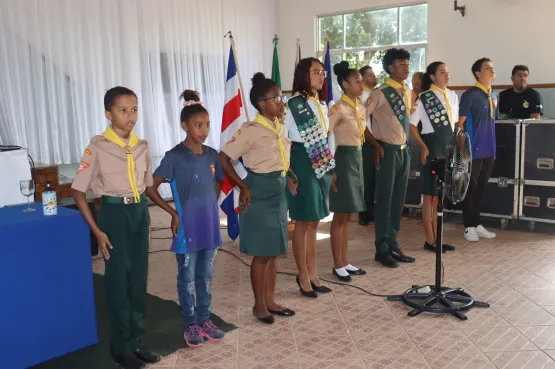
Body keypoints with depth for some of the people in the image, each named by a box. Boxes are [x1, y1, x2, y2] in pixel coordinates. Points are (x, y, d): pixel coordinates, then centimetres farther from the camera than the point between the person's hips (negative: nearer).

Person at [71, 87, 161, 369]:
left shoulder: (141, 146, 4)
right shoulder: (98, 147, -11)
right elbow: (77, 191, -9)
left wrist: (144, 212, 7)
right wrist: (97, 231, -12)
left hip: (140, 211, 5)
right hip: (115, 212, -5)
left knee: (139, 279, 11)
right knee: (118, 280, 3)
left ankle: (136, 342, 26)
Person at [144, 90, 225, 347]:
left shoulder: (212, 155, 4)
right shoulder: (174, 157, -13)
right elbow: (150, 189, -12)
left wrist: (211, 206, 10)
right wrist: (174, 213, -11)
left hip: (210, 226, 5)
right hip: (187, 229, -5)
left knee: (206, 276, 15)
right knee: (187, 278, 8)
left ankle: (204, 320, 29)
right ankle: (191, 325, 21)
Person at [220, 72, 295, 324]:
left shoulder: (281, 128, 7)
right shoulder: (251, 131, -15)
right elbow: (224, 158, -15)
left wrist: (287, 178, 9)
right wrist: (243, 187, -15)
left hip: (279, 191, 7)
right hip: (260, 192, -7)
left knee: (274, 251, 13)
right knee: (261, 253, 2)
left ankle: (271, 301, 25)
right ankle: (259, 304, 17)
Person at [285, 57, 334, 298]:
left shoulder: (321, 103, 13)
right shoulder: (294, 104, -11)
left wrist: (330, 164, 14)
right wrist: (288, 172, -17)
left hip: (322, 164, 8)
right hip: (303, 163, -8)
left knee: (314, 222, 13)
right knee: (303, 222, 2)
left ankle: (312, 273, 24)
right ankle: (303, 276, 15)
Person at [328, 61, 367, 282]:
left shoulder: (360, 107, 11)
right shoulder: (339, 108, -15)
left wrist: (358, 157, 16)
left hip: (357, 159, 8)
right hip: (343, 159, -8)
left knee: (348, 215, 13)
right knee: (340, 215, -1)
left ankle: (345, 262, 22)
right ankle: (338, 265, 9)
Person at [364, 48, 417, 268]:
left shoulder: (408, 92, 11)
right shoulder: (380, 93, -11)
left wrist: (406, 144, 10)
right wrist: (375, 145, -13)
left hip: (404, 150, 7)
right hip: (387, 151, -7)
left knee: (398, 201, 12)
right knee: (384, 201, 0)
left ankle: (393, 246, 22)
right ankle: (382, 250, 10)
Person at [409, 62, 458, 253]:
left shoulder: (453, 96, 10)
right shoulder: (424, 98, -8)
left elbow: (455, 123, 16)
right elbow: (412, 125, -9)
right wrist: (423, 147, -14)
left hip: (449, 148, 6)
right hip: (433, 149, -6)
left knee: (441, 195, 11)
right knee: (431, 195, 0)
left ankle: (437, 237, 20)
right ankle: (430, 240, 8)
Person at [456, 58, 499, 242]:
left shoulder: (494, 95, 12)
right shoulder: (470, 95, -10)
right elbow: (460, 123, -10)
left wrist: (493, 147, 17)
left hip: (489, 150, 7)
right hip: (473, 149, -7)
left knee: (481, 188, 13)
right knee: (470, 188, 1)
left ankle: (477, 224, 22)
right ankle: (469, 226, 9)